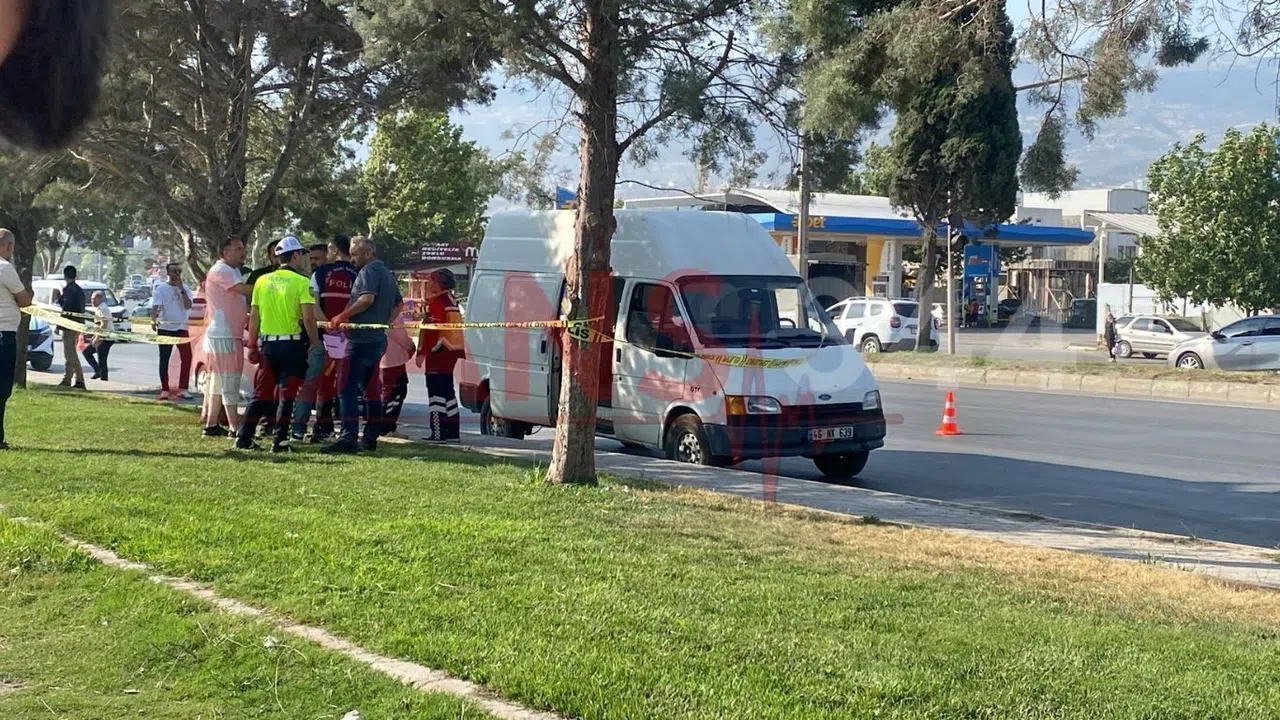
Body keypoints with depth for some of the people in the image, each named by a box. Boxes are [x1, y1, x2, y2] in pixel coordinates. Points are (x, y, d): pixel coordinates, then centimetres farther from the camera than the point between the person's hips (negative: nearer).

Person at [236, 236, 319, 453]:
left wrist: (252, 346, 15)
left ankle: (244, 437, 13)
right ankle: (279, 441, 0)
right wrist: (315, 343, -4)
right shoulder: (301, 282, -8)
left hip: (267, 344, 5)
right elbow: (308, 317, -15)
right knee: (286, 394, 1)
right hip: (293, 344, -5)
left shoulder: (262, 281, 7)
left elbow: (254, 318, 9)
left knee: (261, 394, 14)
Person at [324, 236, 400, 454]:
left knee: (348, 388, -12)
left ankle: (348, 438, -19)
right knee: (371, 388, 15)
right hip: (378, 338, 10)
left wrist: (342, 317, -20)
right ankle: (371, 438, 19)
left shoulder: (369, 271, -10)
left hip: (362, 339, -10)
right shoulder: (387, 274, 20)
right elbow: (398, 303, 28)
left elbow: (367, 298, -25)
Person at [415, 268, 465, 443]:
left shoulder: (439, 302, -14)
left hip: (440, 351, -10)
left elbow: (432, 328, -19)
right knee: (447, 391, 15)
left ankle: (437, 433, -12)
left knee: (437, 391, -10)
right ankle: (452, 432, 18)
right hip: (451, 350, 10)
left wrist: (422, 353, -18)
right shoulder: (450, 300, 17)